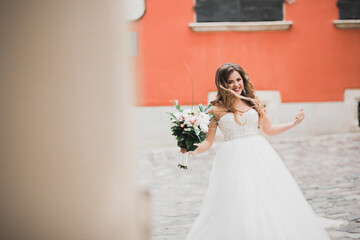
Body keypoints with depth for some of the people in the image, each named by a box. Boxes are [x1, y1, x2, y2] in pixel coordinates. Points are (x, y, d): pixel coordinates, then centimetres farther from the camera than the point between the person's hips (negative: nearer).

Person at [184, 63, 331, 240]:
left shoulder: (253, 102, 9)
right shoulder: (216, 109, -1)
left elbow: (268, 129, 19)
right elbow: (207, 142, 0)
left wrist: (293, 123, 10)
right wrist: (191, 150, -18)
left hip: (260, 157, 3)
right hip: (234, 160, -3)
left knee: (269, 200, 0)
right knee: (237, 208, -7)